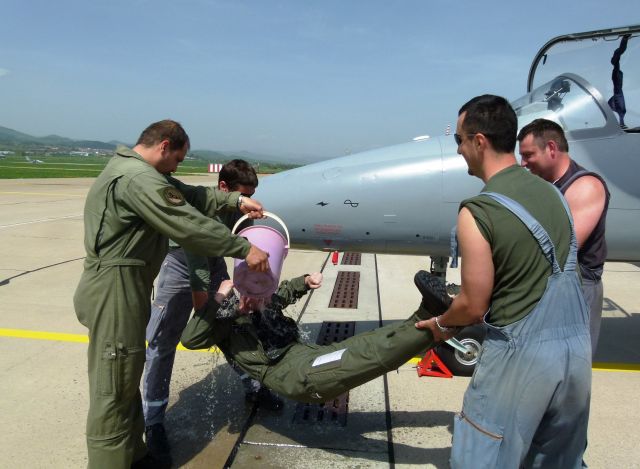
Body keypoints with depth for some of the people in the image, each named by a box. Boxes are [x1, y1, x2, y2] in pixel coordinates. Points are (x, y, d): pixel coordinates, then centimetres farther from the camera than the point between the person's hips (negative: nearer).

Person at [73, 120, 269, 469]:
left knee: (127, 379, 19)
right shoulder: (139, 179, -21)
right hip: (115, 290, -11)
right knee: (114, 389, 0)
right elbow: (190, 226, -24)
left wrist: (235, 201, 7)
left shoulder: (135, 170, 14)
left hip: (125, 288, 11)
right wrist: (244, 249, -17)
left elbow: (189, 196, 14)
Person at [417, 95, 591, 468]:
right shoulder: (551, 192, 5)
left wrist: (441, 323, 10)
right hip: (577, 346, 7)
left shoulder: (478, 212, -17)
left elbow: (474, 307, -13)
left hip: (522, 352, -7)